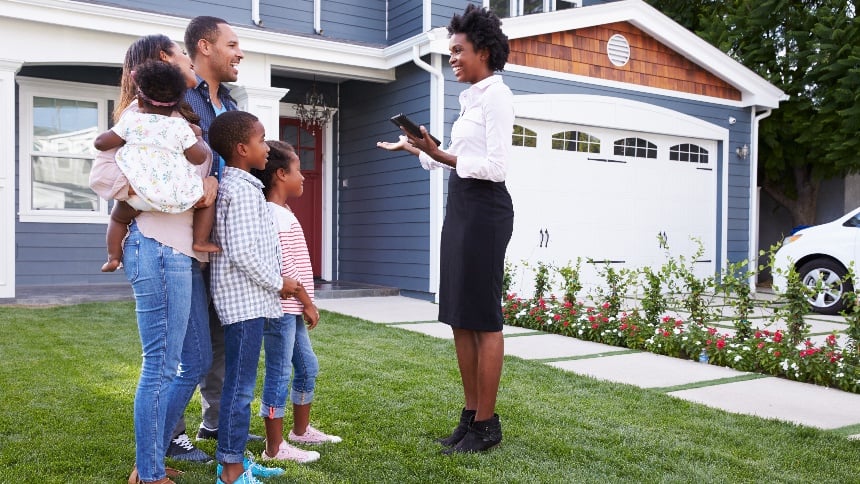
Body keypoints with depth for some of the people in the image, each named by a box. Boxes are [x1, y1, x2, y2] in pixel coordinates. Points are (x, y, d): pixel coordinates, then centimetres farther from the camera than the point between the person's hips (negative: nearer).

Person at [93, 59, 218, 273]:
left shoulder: (131, 120, 9)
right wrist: (199, 137, 19)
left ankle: (113, 257, 18)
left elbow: (100, 143, 12)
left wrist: (114, 133, 33)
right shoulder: (181, 127, 4)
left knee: (118, 216, 28)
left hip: (138, 194, 2)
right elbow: (199, 157, 1)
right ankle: (200, 241, 11)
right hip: (176, 196, -1)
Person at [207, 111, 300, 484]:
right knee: (241, 386, -4)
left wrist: (273, 283, 15)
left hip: (247, 298, 10)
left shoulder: (233, 185, 16)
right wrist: (278, 283, -11)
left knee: (238, 382, 15)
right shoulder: (243, 190, -15)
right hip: (246, 300, -10)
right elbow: (243, 252, -22)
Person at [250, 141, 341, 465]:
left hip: (292, 309, 10)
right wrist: (307, 302, -14)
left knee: (308, 366, 19)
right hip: (281, 308, -10)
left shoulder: (282, 213, 16)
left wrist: (304, 303, 17)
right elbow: (284, 266, -20)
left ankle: (301, 430, 33)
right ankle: (274, 448, 8)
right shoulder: (275, 215, -16)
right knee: (279, 375, -3)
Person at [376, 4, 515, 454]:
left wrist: (439, 154, -22)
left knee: (483, 318, -4)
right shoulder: (470, 97, 18)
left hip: (484, 209, -9)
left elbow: (494, 167, -17)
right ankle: (471, 414, 20)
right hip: (460, 207, 10)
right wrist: (419, 150, 15)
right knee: (459, 317, 10)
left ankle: (487, 424, 6)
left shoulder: (496, 95, -9)